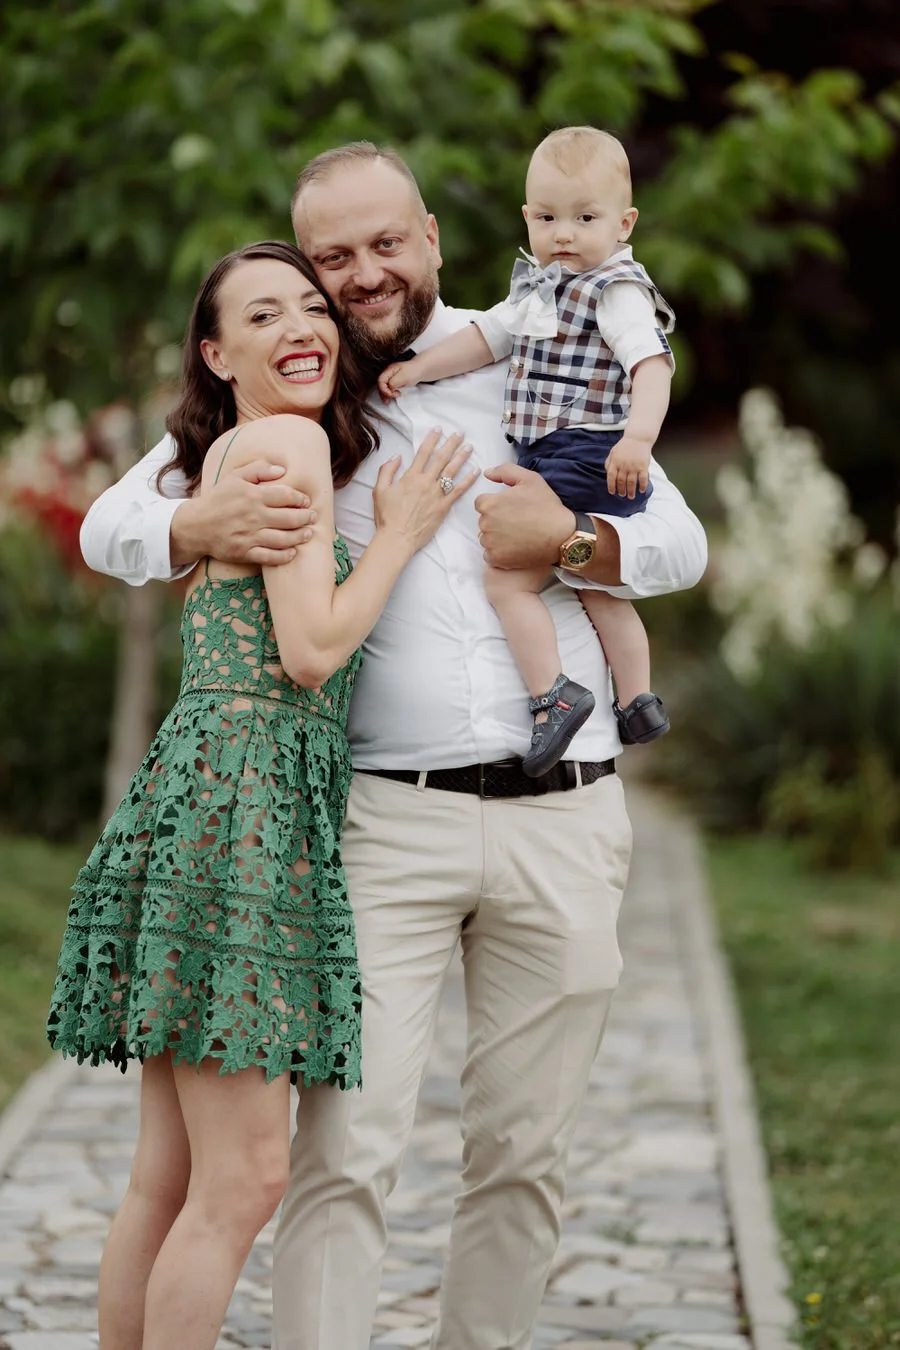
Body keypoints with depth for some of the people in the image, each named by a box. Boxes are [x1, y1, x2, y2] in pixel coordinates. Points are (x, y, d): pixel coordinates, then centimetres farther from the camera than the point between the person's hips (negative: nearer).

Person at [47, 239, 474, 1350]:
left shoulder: (223, 458, 21)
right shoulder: (286, 442, -6)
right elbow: (312, 651, -12)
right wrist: (400, 535, 0)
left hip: (205, 796, 10)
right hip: (241, 807, -10)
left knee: (170, 1177, 10)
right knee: (243, 1179, -9)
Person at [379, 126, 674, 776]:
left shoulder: (617, 291, -12)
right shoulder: (536, 286, 15)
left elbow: (652, 363, -24)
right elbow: (486, 337, 26)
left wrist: (638, 436, -38)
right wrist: (416, 368, 24)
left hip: (587, 461, -10)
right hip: (550, 460, 10)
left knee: (507, 578, -12)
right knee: (600, 591, 20)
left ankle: (554, 694, -13)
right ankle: (638, 704, 30)